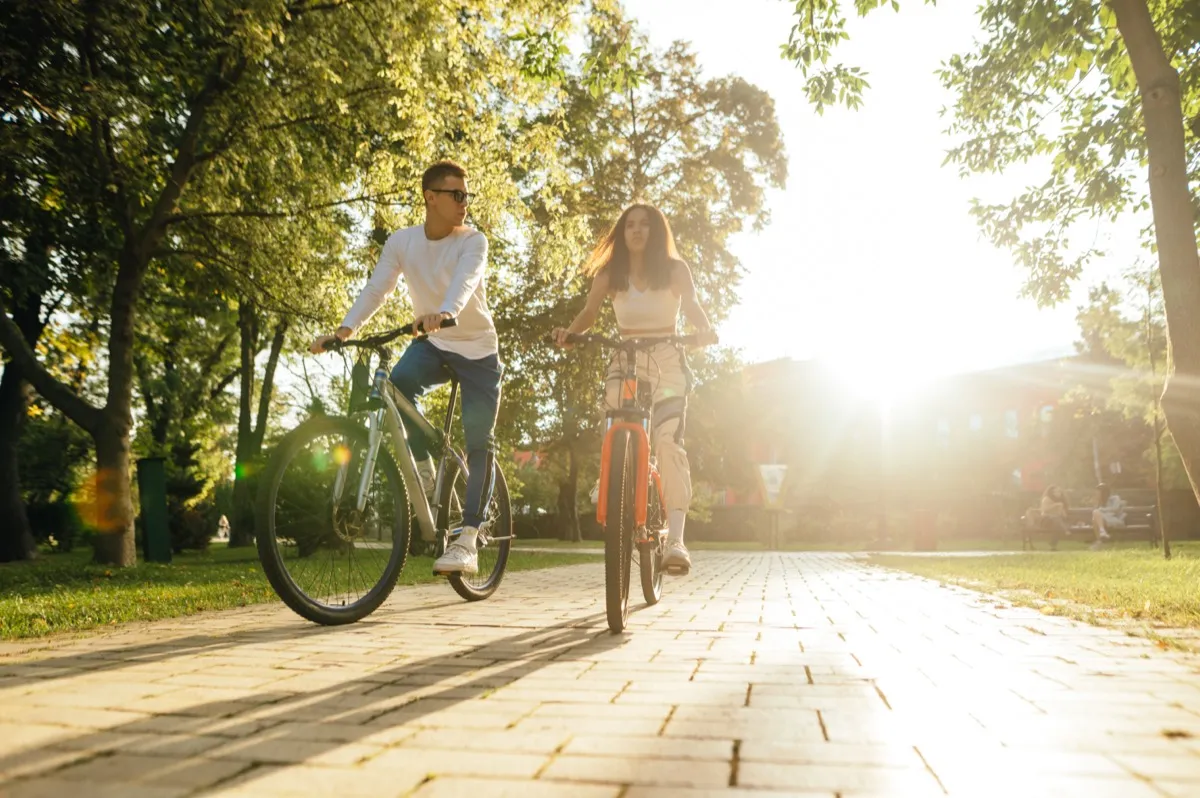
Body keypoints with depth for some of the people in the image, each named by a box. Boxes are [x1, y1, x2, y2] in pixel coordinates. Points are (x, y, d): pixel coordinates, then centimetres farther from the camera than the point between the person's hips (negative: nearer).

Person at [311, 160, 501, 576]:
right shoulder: (402, 241, -5)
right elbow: (376, 288, -14)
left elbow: (464, 280, -36)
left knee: (480, 442, -8)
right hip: (431, 344, 2)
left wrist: (444, 312, -57)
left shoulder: (473, 241, -15)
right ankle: (423, 465, -9)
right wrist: (345, 328, -31)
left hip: (477, 348, -2)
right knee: (398, 382, -32)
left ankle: (466, 539, -2)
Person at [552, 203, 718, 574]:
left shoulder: (675, 270, 4)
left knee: (668, 443, -19)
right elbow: (589, 313, 1)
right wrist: (569, 331, -20)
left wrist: (704, 329, -29)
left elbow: (692, 306, -6)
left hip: (667, 364, -2)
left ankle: (675, 540, -24)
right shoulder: (609, 274, 7)